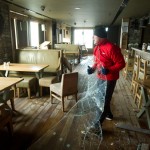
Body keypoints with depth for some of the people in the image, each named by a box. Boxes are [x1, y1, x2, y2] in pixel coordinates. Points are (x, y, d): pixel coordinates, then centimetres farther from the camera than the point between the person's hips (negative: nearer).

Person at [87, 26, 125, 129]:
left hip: (110, 79, -9)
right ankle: (109, 114, 43)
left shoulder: (111, 48, -22)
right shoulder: (97, 48, 5)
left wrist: (109, 70, -32)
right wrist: (92, 68, -2)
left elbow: (121, 63, -19)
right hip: (101, 77, 9)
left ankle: (99, 123, 11)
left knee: (105, 100, 0)